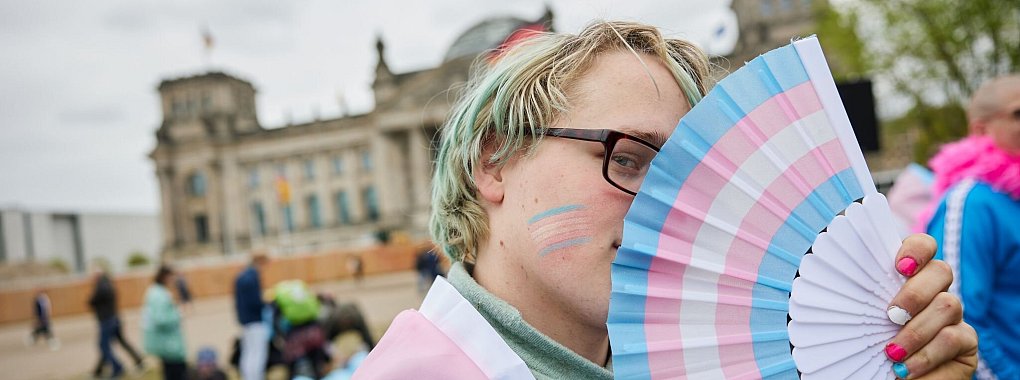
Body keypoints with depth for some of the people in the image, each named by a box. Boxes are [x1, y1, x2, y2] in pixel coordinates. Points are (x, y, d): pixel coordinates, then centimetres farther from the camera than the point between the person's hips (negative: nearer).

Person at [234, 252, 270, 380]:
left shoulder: (241, 276, 13)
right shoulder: (253, 277, -18)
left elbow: (237, 301, 17)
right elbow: (256, 302, -22)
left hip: (245, 320, 10)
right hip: (256, 321, -10)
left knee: (247, 354, 15)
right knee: (257, 355, -8)